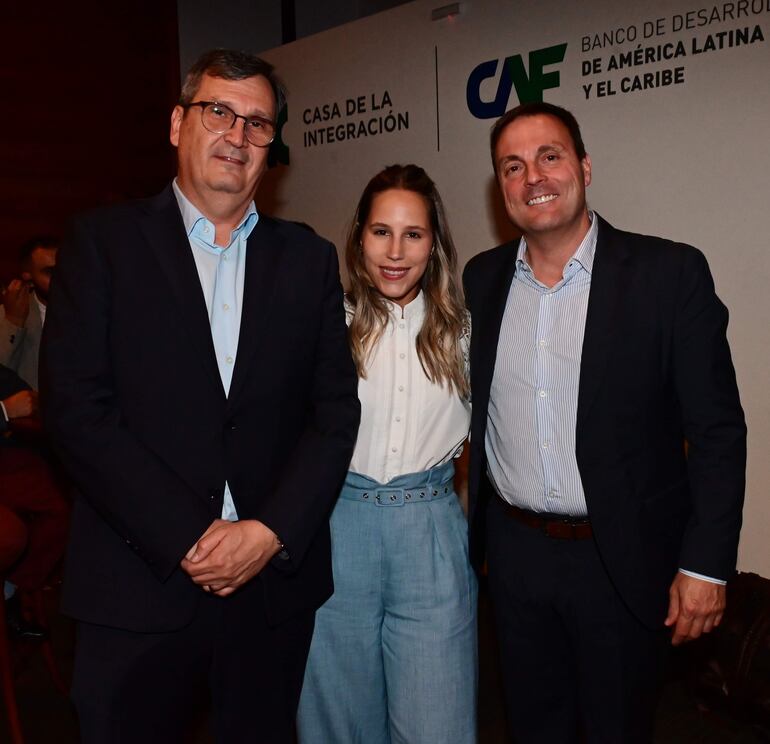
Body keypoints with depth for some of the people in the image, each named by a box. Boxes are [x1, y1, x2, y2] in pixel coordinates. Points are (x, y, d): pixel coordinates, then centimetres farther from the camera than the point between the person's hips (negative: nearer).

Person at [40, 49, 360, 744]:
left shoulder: (308, 258, 7)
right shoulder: (105, 241, -1)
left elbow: (337, 408, 3)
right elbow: (76, 408, -8)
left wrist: (273, 531, -9)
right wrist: (186, 540, -13)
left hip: (276, 583, 3)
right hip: (139, 589, -2)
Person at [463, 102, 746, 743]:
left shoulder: (669, 272, -11)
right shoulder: (482, 277, 2)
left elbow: (717, 430, -10)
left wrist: (706, 564, -12)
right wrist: (477, 529, 8)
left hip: (623, 558, -3)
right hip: (514, 551, 4)